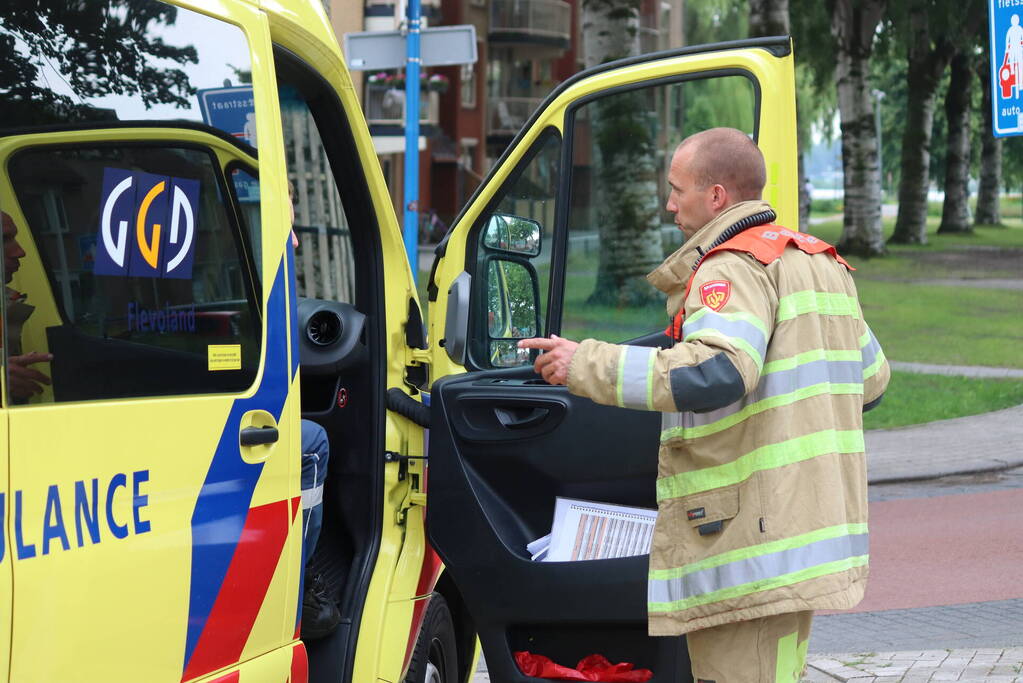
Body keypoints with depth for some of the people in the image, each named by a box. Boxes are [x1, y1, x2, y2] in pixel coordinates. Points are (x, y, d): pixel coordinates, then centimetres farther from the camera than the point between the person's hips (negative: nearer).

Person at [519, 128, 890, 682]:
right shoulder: (822, 263, 19)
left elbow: (716, 373, -30)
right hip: (807, 532, 10)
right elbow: (871, 380, 26)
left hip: (746, 532, -10)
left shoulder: (735, 267, -12)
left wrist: (587, 365, -24)